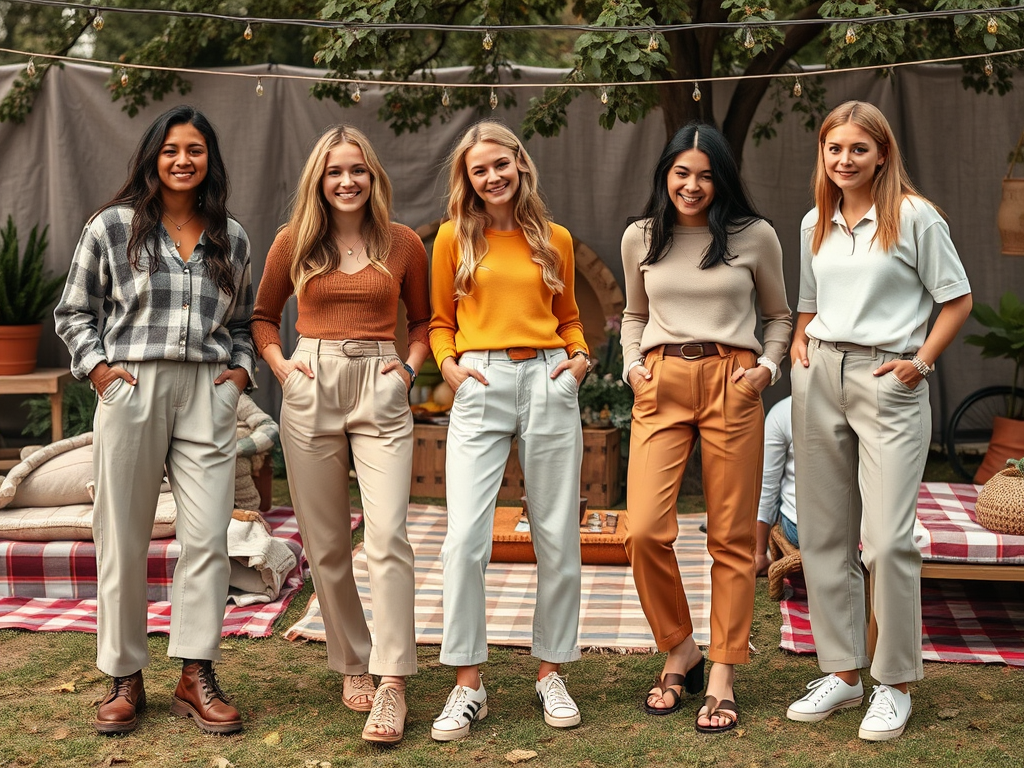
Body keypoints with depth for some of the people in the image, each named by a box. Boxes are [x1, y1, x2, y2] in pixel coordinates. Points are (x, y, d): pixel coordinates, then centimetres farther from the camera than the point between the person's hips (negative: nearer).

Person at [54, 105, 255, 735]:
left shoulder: (232, 238, 13)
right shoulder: (113, 227, 5)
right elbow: (75, 311, 11)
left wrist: (241, 368, 7)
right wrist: (96, 365, -3)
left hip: (208, 397, 2)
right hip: (131, 391, -2)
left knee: (208, 536, -4)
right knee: (124, 538, 3)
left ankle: (197, 676, 7)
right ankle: (126, 678, 15)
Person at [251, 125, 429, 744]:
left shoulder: (403, 243, 6)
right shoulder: (295, 241, 7)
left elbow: (424, 319, 18)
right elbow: (264, 315, 19)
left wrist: (410, 367, 1)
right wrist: (280, 364, 2)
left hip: (380, 392, -1)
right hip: (312, 388, 2)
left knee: (388, 534, -15)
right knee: (325, 542, 5)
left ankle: (392, 682, -12)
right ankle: (353, 664, 21)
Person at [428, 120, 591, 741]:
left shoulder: (555, 239, 12)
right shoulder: (455, 237, 8)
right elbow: (441, 321, 13)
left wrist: (580, 356, 1)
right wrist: (448, 364, -5)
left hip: (549, 384, 2)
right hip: (480, 387, -2)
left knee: (558, 537, 5)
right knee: (464, 539, -11)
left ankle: (552, 671, 19)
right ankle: (469, 685, 0)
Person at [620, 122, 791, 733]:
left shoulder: (755, 236, 4)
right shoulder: (640, 237, 11)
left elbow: (779, 315, 16)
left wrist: (768, 365, -1)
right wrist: (633, 365, 7)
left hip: (731, 385, -1)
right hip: (660, 386, 2)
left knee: (732, 538, 1)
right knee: (644, 530, -10)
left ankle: (722, 678, 11)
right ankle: (680, 649, 14)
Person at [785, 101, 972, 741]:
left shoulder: (915, 217, -3)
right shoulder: (815, 223, 12)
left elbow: (957, 300, 0)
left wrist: (922, 361, -8)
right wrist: (800, 344, 8)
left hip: (887, 382, -6)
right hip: (820, 378, 6)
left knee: (887, 538, -10)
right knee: (823, 534, 7)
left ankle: (895, 684, 5)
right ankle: (843, 671, 19)